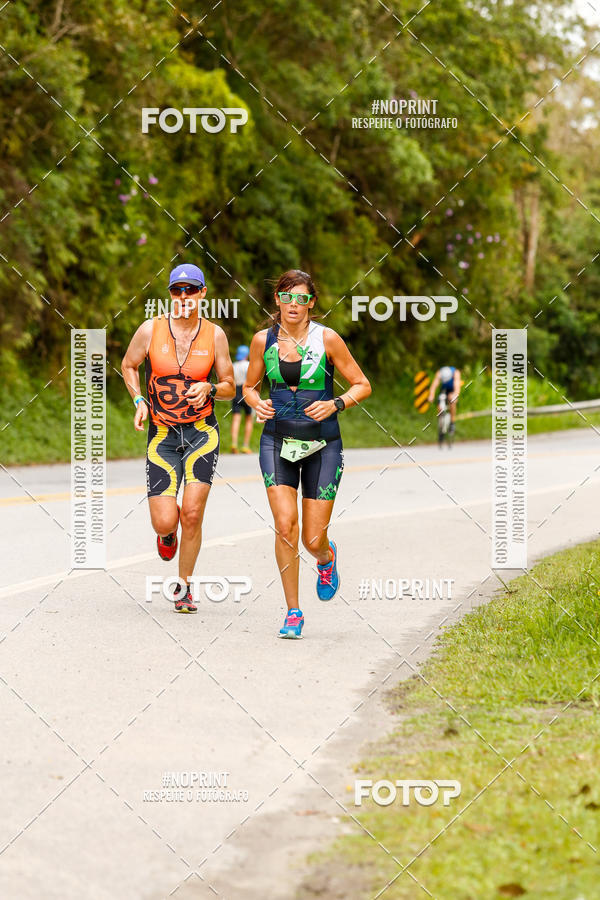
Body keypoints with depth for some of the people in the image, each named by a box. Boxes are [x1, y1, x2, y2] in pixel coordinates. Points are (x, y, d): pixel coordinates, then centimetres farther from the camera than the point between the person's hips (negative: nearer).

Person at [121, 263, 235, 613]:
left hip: (202, 433, 0)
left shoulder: (215, 334, 0)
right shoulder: (151, 330, -3)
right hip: (162, 436, 0)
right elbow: (128, 366, 14)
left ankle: (184, 587, 8)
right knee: (165, 522, -9)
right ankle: (167, 534, 32)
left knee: (192, 514, -13)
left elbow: (229, 387, 8)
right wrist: (139, 400, -1)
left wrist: (209, 389, -14)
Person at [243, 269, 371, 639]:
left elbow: (362, 385, 1)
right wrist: (257, 403, -7)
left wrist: (335, 404, -17)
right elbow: (250, 386, 16)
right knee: (285, 525, -16)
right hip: (278, 441, 1)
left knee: (313, 539, -2)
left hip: (322, 445, -1)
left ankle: (327, 557, 38)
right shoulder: (263, 340, 1)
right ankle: (293, 612, -2)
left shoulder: (327, 339, -6)